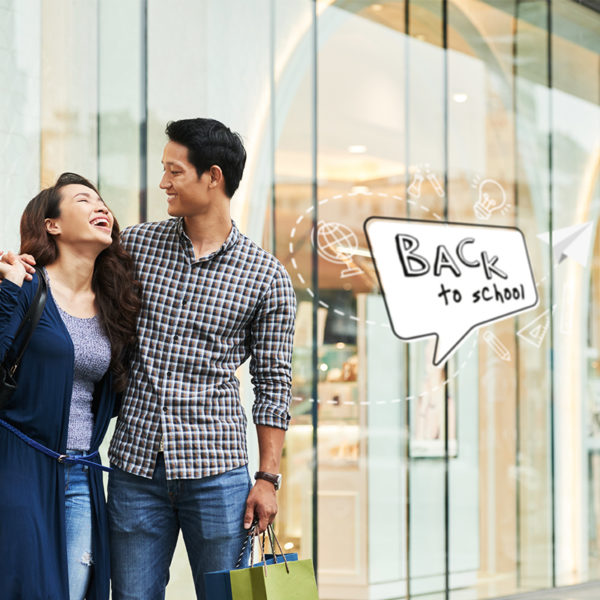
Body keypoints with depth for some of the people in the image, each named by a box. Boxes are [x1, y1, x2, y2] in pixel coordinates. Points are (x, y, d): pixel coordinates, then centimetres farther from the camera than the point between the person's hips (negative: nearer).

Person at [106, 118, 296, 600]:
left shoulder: (266, 276, 0)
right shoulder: (135, 244, 7)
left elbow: (273, 383, 3)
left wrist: (268, 478, -1)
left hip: (216, 470, -2)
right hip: (135, 468, 2)